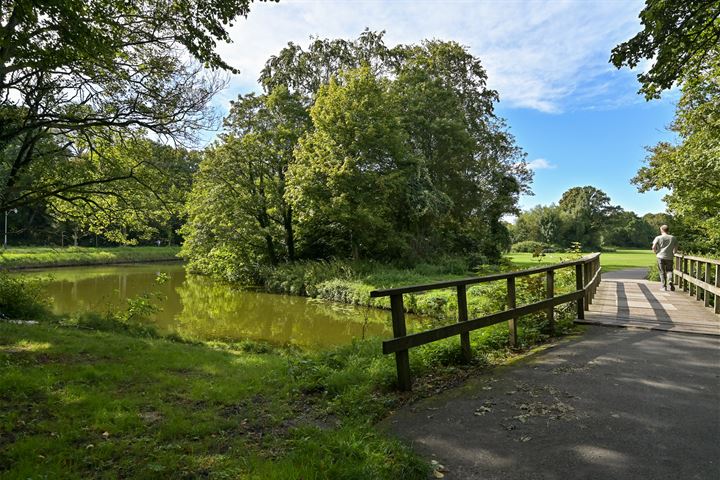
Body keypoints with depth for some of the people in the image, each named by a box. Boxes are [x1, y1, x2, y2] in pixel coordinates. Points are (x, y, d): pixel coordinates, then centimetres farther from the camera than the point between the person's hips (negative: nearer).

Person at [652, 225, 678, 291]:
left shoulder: (658, 238, -2)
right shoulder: (673, 238, 6)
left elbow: (653, 247, -9)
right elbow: (676, 248, 7)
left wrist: (656, 253, 8)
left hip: (661, 256, -1)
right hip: (669, 257, 1)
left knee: (662, 272, 6)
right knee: (669, 270, 13)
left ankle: (664, 286, 6)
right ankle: (670, 280, -15)